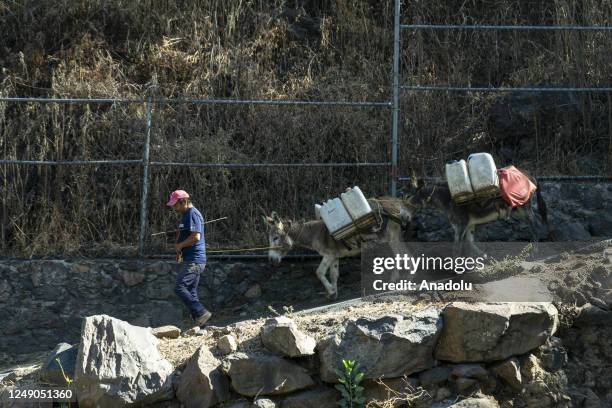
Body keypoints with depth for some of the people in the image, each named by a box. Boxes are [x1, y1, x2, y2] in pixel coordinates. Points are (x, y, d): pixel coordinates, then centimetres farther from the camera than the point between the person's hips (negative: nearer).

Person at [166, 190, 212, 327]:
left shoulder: (193, 214, -12)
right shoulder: (186, 215, 20)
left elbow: (196, 236, -23)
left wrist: (179, 246, -11)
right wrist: (180, 251, 11)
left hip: (194, 261, -11)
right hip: (192, 260, 11)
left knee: (180, 288, -16)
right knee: (191, 292, 9)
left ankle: (201, 313, -17)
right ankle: (198, 322, 8)